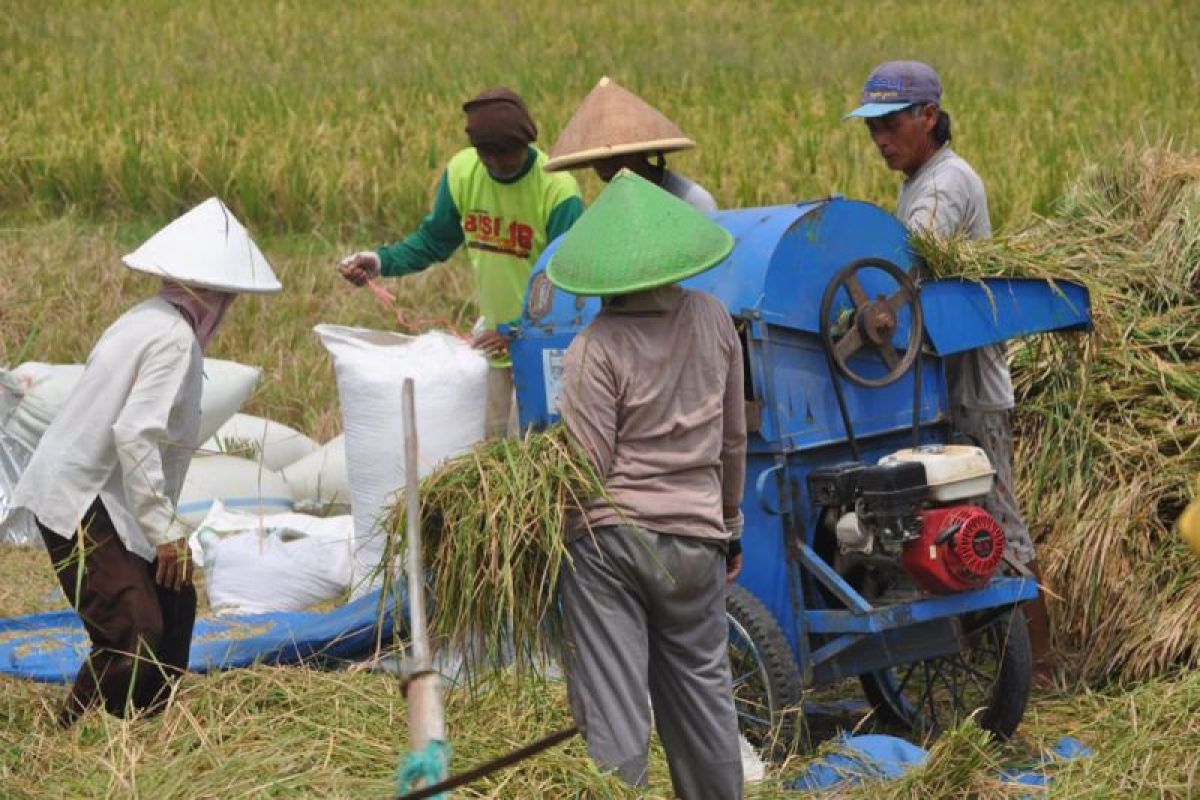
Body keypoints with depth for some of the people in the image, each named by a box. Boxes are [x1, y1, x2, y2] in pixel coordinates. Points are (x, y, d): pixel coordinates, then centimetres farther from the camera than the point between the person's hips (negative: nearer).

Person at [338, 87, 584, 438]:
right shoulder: (462, 172, -5)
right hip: (493, 337, 5)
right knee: (490, 440, 10)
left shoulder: (557, 190, -21)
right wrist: (381, 261, -9)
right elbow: (433, 241, 9)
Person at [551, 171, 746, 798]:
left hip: (609, 536, -5)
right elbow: (733, 440, 12)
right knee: (703, 692, 18)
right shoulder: (713, 321, 1)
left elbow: (588, 469, -15)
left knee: (611, 705, 0)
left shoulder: (595, 350, -15)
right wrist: (730, 523, 24)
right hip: (694, 536, 5)